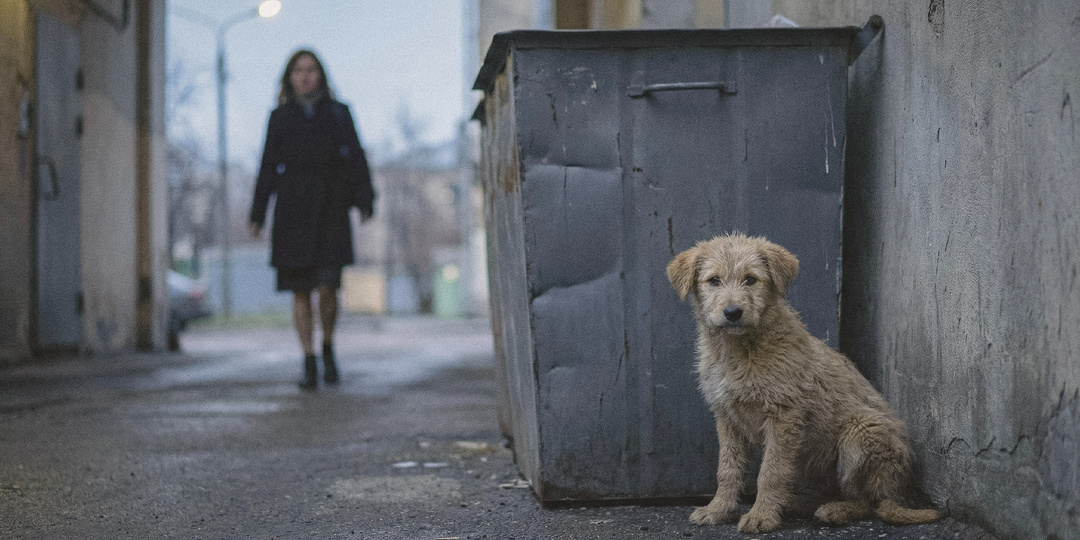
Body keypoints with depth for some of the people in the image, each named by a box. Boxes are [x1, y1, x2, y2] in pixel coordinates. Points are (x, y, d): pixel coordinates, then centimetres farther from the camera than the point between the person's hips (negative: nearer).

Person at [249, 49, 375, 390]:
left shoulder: (338, 113, 8)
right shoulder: (280, 118, 9)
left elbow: (356, 159, 4)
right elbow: (269, 168, 9)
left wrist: (365, 203, -7)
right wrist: (257, 215, 3)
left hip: (330, 210, -1)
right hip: (292, 213, 1)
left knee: (327, 286, -11)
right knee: (300, 291, -1)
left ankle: (328, 348, 14)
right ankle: (309, 364, 5)